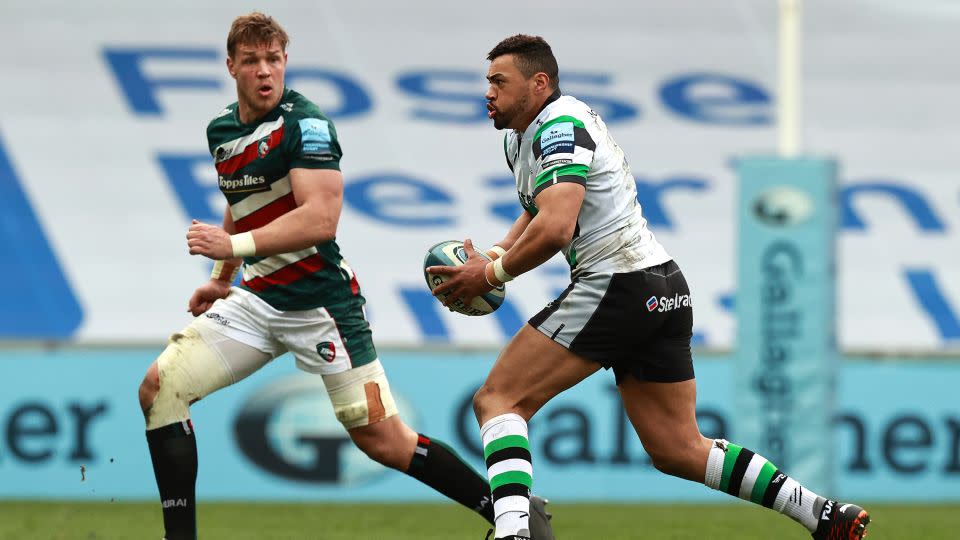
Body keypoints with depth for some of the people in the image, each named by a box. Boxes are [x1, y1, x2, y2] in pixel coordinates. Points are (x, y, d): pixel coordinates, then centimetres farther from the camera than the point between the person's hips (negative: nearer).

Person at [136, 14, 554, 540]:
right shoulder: (221, 130, 10)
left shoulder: (304, 124, -15)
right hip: (257, 298, 7)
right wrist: (221, 280, 24)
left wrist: (235, 245, -28)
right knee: (159, 387, -6)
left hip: (319, 301, -7)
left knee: (381, 439, -9)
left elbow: (320, 219, -25)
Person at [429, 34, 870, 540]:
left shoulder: (559, 128, -12)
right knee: (679, 451, 12)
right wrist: (494, 253, 14)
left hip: (618, 285, -10)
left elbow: (555, 228, -24)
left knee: (497, 400, -10)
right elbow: (537, 214, 34)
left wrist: (491, 274, -12)